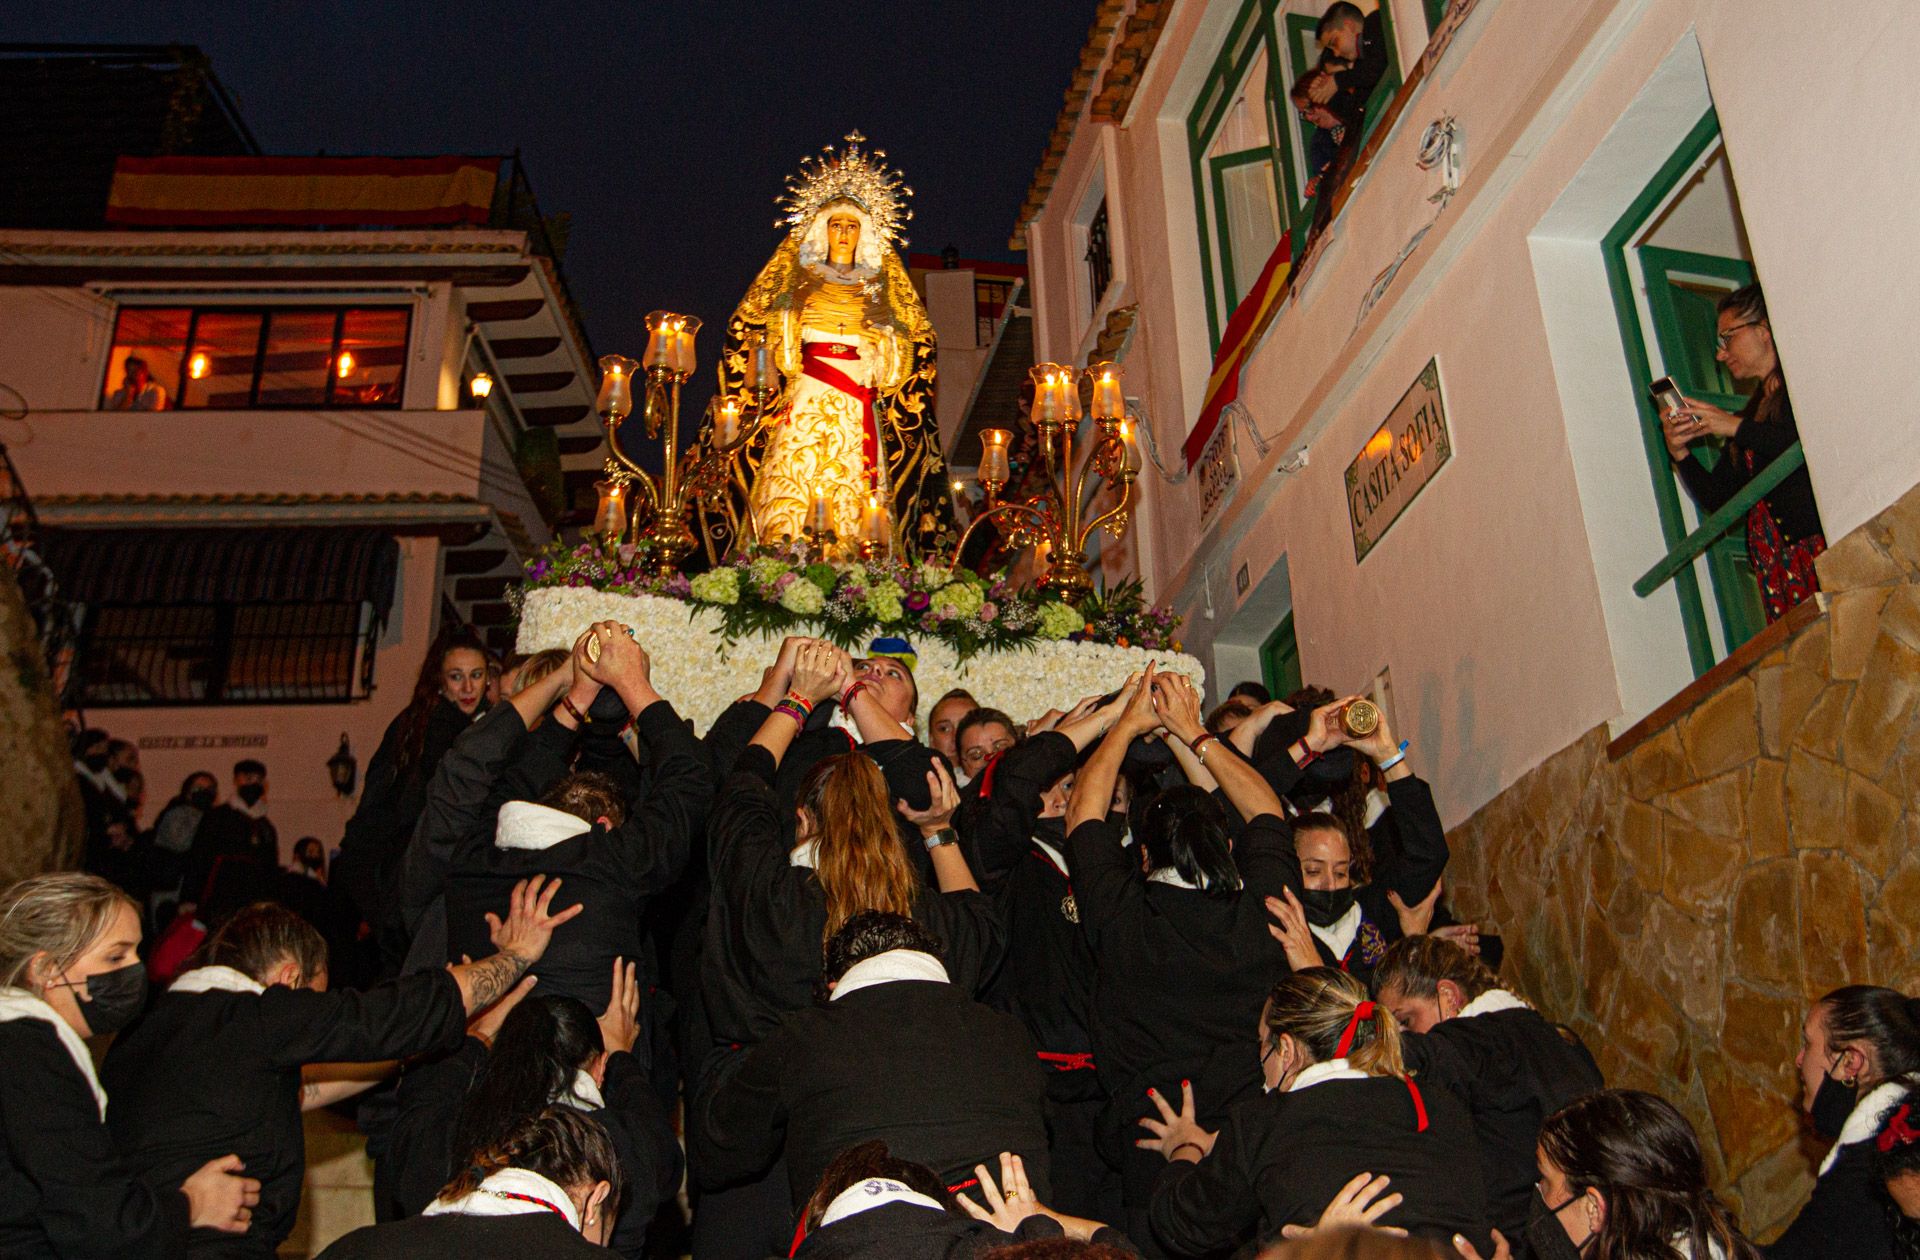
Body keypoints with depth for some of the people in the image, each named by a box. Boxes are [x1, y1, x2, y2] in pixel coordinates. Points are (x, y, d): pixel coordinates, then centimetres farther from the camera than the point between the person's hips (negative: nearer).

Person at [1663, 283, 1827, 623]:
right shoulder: (1753, 411, 24)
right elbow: (1715, 499, 19)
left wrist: (1738, 428, -9)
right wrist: (1680, 452, 4)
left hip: (1821, 543, -5)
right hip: (1776, 562, 5)